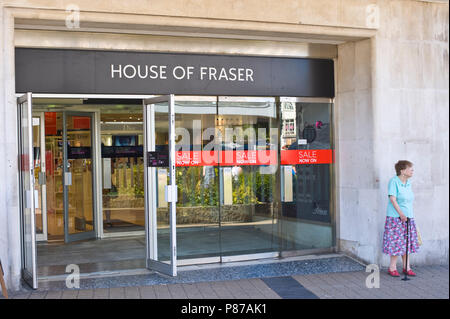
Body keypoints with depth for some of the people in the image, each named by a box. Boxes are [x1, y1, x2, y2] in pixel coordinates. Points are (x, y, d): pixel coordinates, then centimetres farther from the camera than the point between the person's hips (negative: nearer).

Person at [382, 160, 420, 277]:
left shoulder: (408, 183, 10)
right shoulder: (394, 181, -11)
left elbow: (409, 200, 16)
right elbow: (392, 199, -17)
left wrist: (410, 215, 13)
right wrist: (401, 214, -22)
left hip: (408, 217, 7)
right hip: (396, 217, -7)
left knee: (407, 242, 9)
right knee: (396, 241, -4)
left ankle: (406, 267, 19)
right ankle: (392, 268, 7)